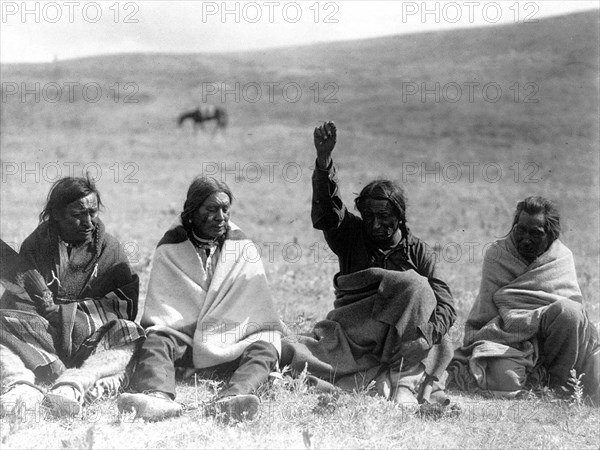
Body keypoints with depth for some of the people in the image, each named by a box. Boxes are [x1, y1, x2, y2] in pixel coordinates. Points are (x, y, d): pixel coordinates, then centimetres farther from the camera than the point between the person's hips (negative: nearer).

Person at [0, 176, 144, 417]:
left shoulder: (109, 248, 11)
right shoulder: (35, 245, 10)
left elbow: (126, 303, 0)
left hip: (91, 341, 0)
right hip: (39, 338, 0)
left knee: (130, 336, -29)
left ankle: (72, 384, -53)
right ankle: (21, 385, -52)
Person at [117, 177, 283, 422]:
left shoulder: (243, 247, 7)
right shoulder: (170, 248, 4)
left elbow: (259, 309, 3)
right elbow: (159, 312, 1)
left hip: (229, 346, 1)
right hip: (181, 341, 0)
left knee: (264, 348, -28)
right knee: (155, 342, -29)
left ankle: (231, 398, -56)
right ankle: (159, 397, -59)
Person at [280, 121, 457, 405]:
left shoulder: (417, 252, 7)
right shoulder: (352, 235, 10)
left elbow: (445, 306, -2)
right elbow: (326, 211, -11)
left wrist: (427, 333, -26)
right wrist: (324, 159, -29)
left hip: (400, 337, -1)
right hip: (349, 333, 1)